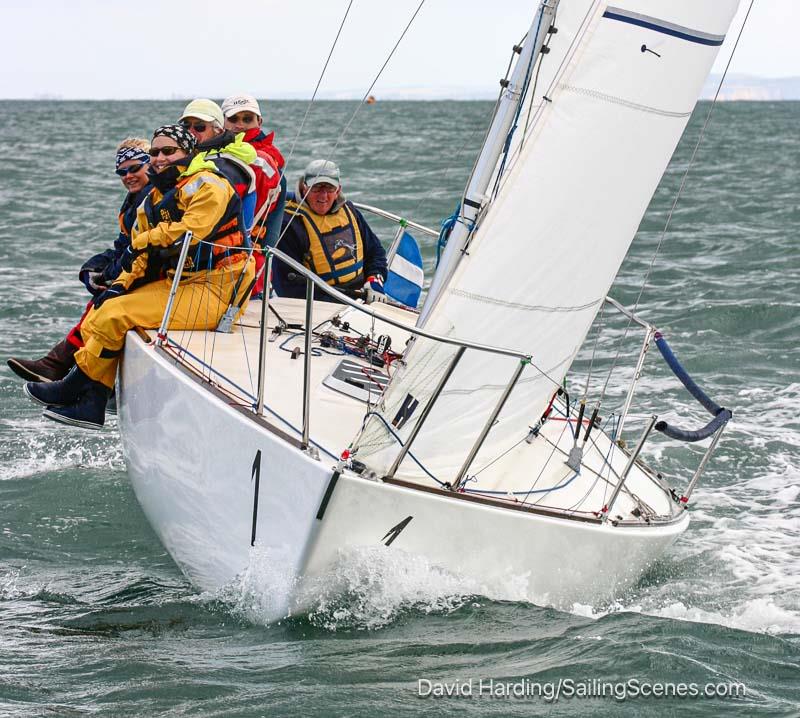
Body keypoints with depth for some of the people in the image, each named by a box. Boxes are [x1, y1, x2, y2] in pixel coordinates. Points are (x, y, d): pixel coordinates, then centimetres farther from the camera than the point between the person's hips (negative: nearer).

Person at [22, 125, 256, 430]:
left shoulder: (206, 184, -10)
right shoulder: (154, 199, 17)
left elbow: (190, 231, -24)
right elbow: (140, 255, 16)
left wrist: (145, 241, -11)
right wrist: (119, 286, -1)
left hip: (212, 292, -10)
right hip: (178, 284, 10)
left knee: (115, 314, -17)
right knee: (96, 318, 2)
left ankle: (73, 388, 2)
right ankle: (91, 405, -2)